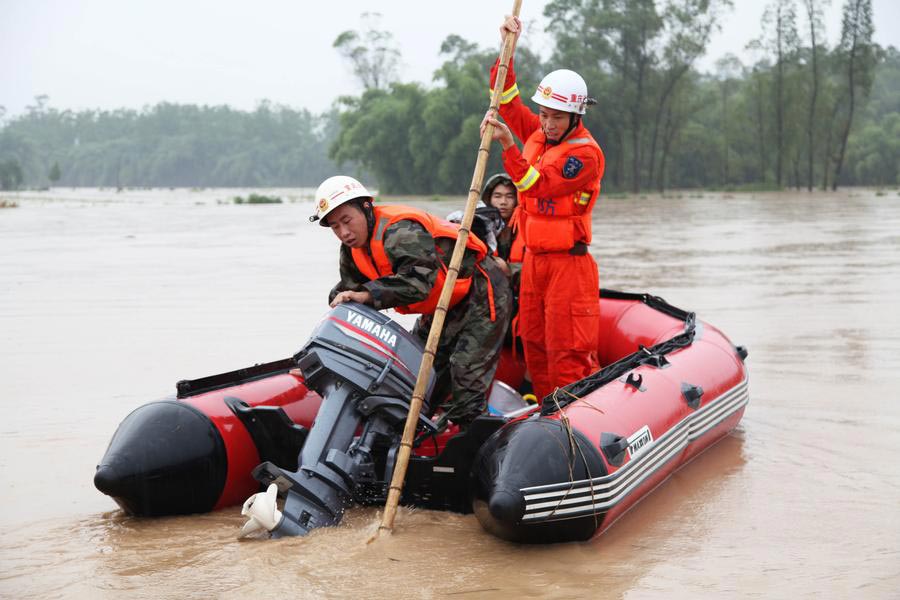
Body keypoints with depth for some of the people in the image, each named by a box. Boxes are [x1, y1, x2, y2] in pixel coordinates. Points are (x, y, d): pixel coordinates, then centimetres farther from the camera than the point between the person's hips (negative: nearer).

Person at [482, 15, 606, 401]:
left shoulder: (585, 153, -15)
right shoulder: (538, 131, 9)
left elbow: (536, 184, -22)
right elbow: (508, 101, 20)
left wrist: (508, 144, -30)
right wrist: (507, 51, 9)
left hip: (567, 262, -8)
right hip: (533, 258, 8)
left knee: (568, 353, -9)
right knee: (534, 345, 12)